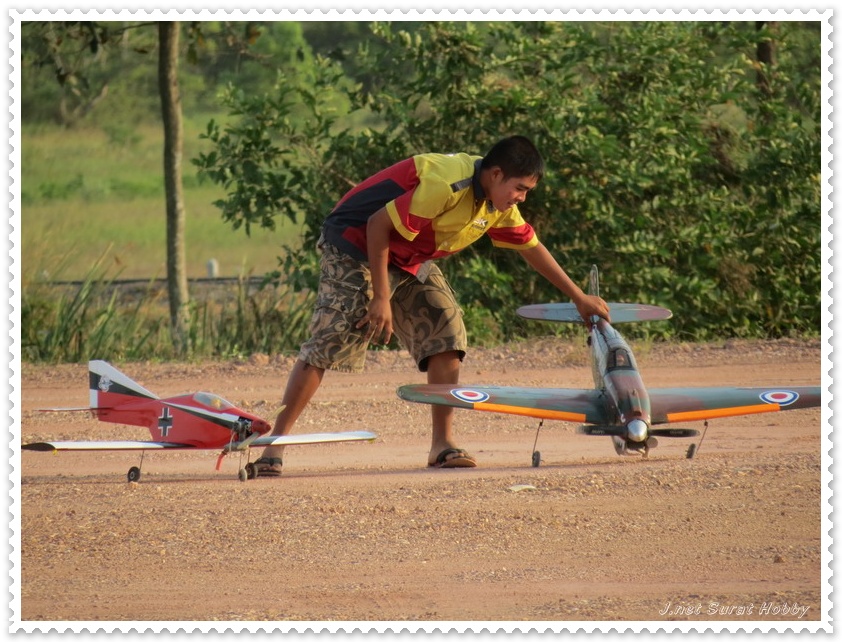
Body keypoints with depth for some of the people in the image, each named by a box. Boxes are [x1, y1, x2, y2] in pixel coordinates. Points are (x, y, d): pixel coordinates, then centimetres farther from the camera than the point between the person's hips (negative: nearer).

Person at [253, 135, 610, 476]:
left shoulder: (500, 204, -3)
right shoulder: (447, 185, -31)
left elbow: (531, 247, 12)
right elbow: (378, 225, -27)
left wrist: (579, 298, 15)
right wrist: (381, 297, -25)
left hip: (412, 261, 8)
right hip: (356, 244, -8)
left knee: (447, 334, -7)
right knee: (328, 344, -14)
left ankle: (443, 444, -1)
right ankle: (275, 444, -13)